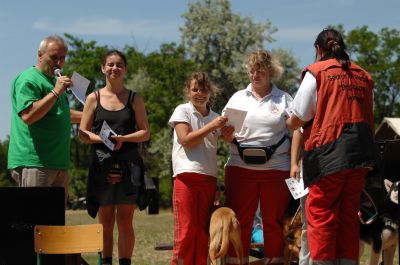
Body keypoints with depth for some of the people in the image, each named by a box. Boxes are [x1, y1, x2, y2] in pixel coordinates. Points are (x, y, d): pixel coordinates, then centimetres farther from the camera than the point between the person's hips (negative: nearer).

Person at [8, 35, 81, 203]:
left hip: (59, 164, 10)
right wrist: (55, 92, -21)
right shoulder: (29, 80, -8)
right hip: (33, 163, -10)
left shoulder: (55, 81, 22)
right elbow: (28, 116, -23)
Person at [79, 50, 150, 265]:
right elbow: (83, 133, 5)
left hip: (128, 164, 0)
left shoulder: (134, 99, 8)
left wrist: (123, 138, -12)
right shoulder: (94, 98, 8)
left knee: (125, 221, -3)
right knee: (105, 221, 3)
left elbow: (145, 133, 5)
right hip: (102, 164, 0)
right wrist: (102, 138, -14)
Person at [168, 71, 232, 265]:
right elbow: (186, 140, -9)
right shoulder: (182, 111, 3)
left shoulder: (215, 117, 16)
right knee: (186, 228, -8)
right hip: (186, 174, -5)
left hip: (209, 176, 5)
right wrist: (211, 126, -12)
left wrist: (228, 134, -3)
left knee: (203, 229, 5)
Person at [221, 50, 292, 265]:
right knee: (238, 221, 0)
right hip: (240, 167, 1)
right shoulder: (238, 98, 13)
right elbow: (227, 136, 11)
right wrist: (227, 134, -13)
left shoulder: (284, 100, 9)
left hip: (276, 168, -1)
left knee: (274, 221, 4)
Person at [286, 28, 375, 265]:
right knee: (349, 214, 9)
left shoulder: (316, 72, -1)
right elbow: (369, 116, 16)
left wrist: (286, 123, 20)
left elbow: (298, 118, -1)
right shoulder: (363, 76, 13)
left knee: (321, 212, 0)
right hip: (362, 152, 5)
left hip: (329, 150, -5)